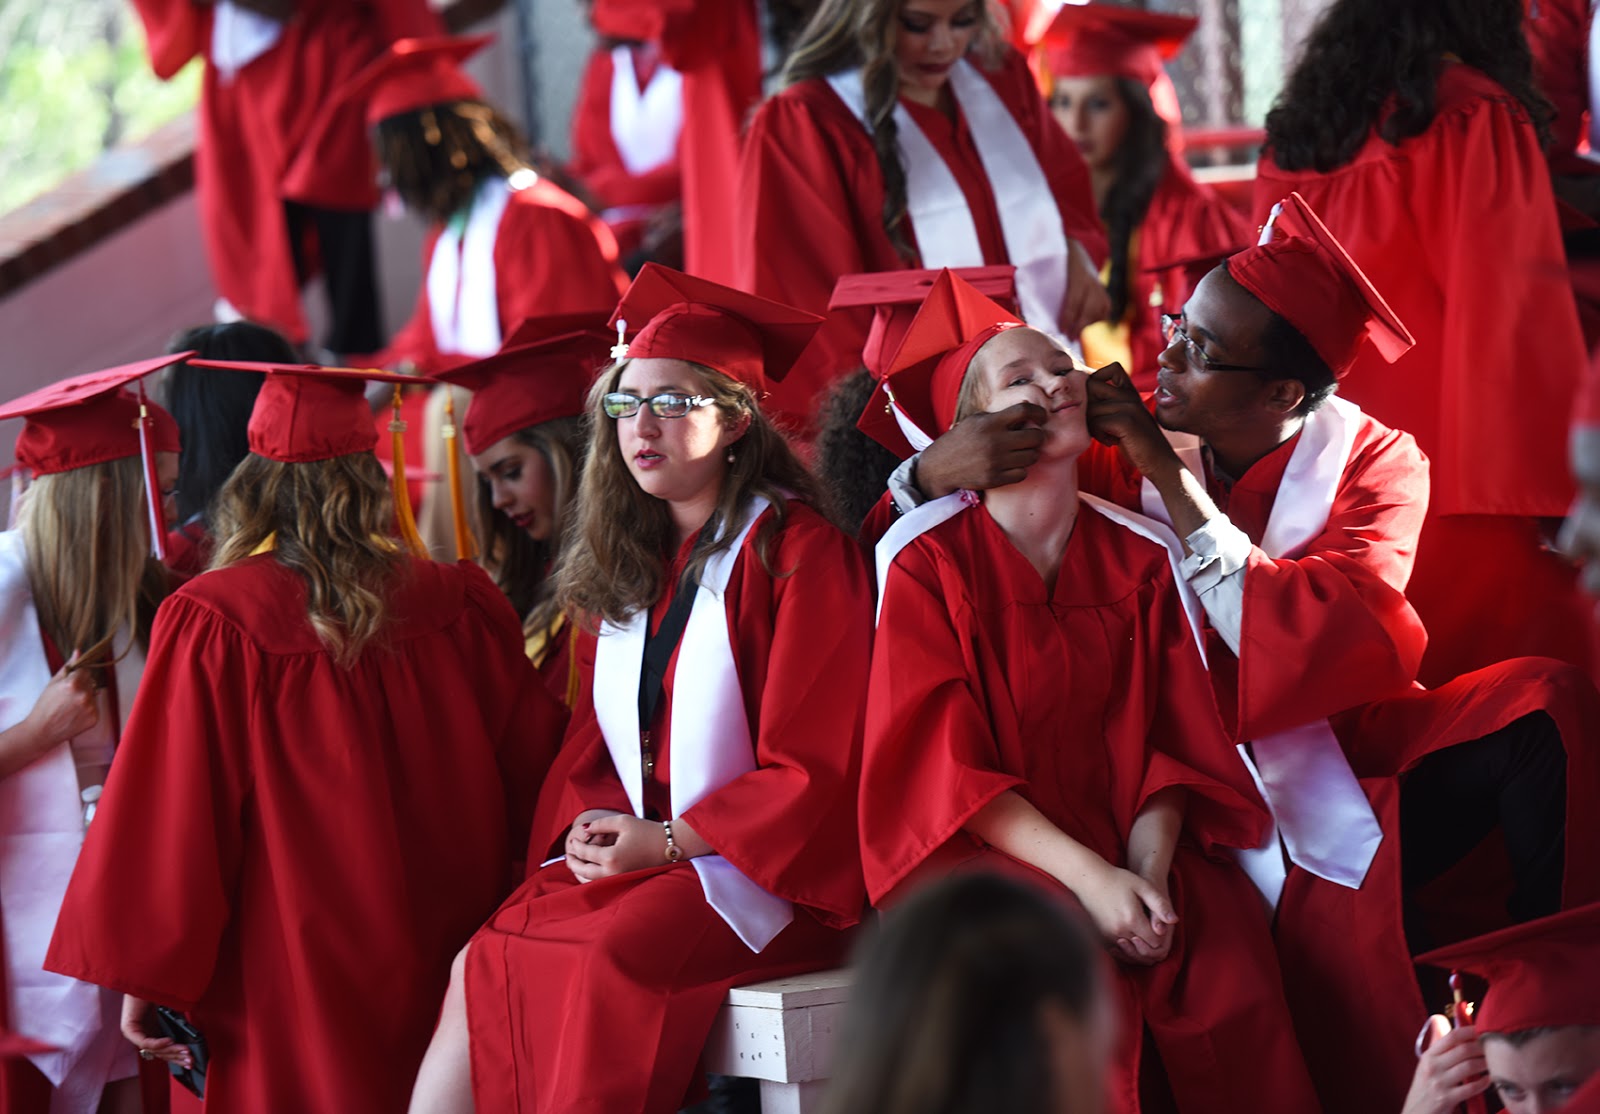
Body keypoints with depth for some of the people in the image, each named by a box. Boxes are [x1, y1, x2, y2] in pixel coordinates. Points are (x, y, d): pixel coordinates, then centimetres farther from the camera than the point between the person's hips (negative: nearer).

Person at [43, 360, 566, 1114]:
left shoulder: (209, 626, -12)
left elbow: (173, 818, -11)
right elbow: (535, 774, 6)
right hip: (444, 981, 3)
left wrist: (144, 976, -3)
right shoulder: (463, 607, -4)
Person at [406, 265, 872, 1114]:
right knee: (484, 963, -18)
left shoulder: (794, 552, -7)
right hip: (637, 853, 6)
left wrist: (667, 840, -14)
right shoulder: (627, 566, 15)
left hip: (763, 870, -6)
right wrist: (592, 825, -1)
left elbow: (817, 766, -10)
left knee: (608, 959, -32)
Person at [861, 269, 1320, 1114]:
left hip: (1132, 847, 3)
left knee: (1234, 980, -27)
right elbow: (945, 766, -8)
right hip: (986, 850, -3)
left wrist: (1148, 869, -14)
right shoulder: (927, 560, -2)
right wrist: (1087, 876, -19)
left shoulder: (1140, 557, 9)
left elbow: (1167, 743, 7)